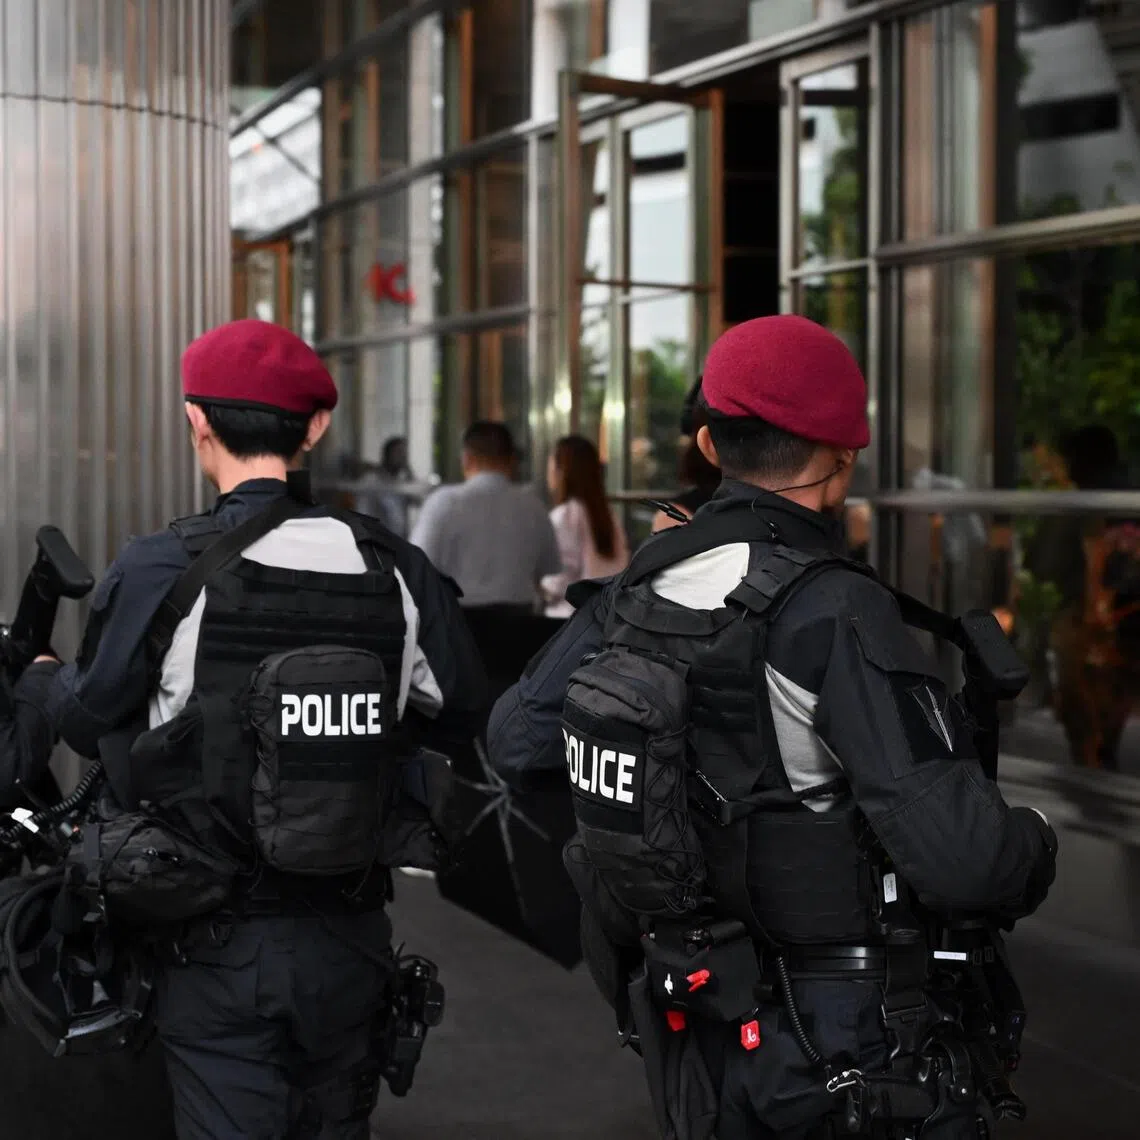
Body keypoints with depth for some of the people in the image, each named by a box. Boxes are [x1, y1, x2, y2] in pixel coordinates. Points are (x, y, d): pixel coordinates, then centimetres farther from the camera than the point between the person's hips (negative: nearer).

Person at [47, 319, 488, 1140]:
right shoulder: (394, 569, -4)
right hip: (349, 944, 4)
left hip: (219, 949, -3)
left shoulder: (159, 573, -15)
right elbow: (460, 710, 7)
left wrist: (46, 681, 21)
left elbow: (89, 721, -2)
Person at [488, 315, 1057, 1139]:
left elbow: (514, 739, 12)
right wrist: (1032, 847, -7)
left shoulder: (637, 592, -2)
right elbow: (958, 854, -28)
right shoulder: (837, 615, -23)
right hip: (833, 1061, -6)